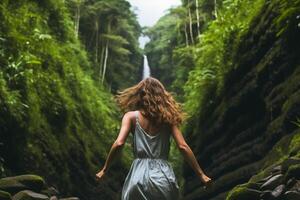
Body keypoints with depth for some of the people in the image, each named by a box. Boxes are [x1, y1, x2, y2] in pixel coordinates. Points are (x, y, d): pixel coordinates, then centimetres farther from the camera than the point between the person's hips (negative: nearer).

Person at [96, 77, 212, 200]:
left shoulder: (131, 116, 5)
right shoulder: (167, 117, 8)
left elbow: (119, 143, -8)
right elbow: (183, 146, 0)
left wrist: (104, 170, 2)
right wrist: (201, 174, 5)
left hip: (139, 175, -1)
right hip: (163, 175, 2)